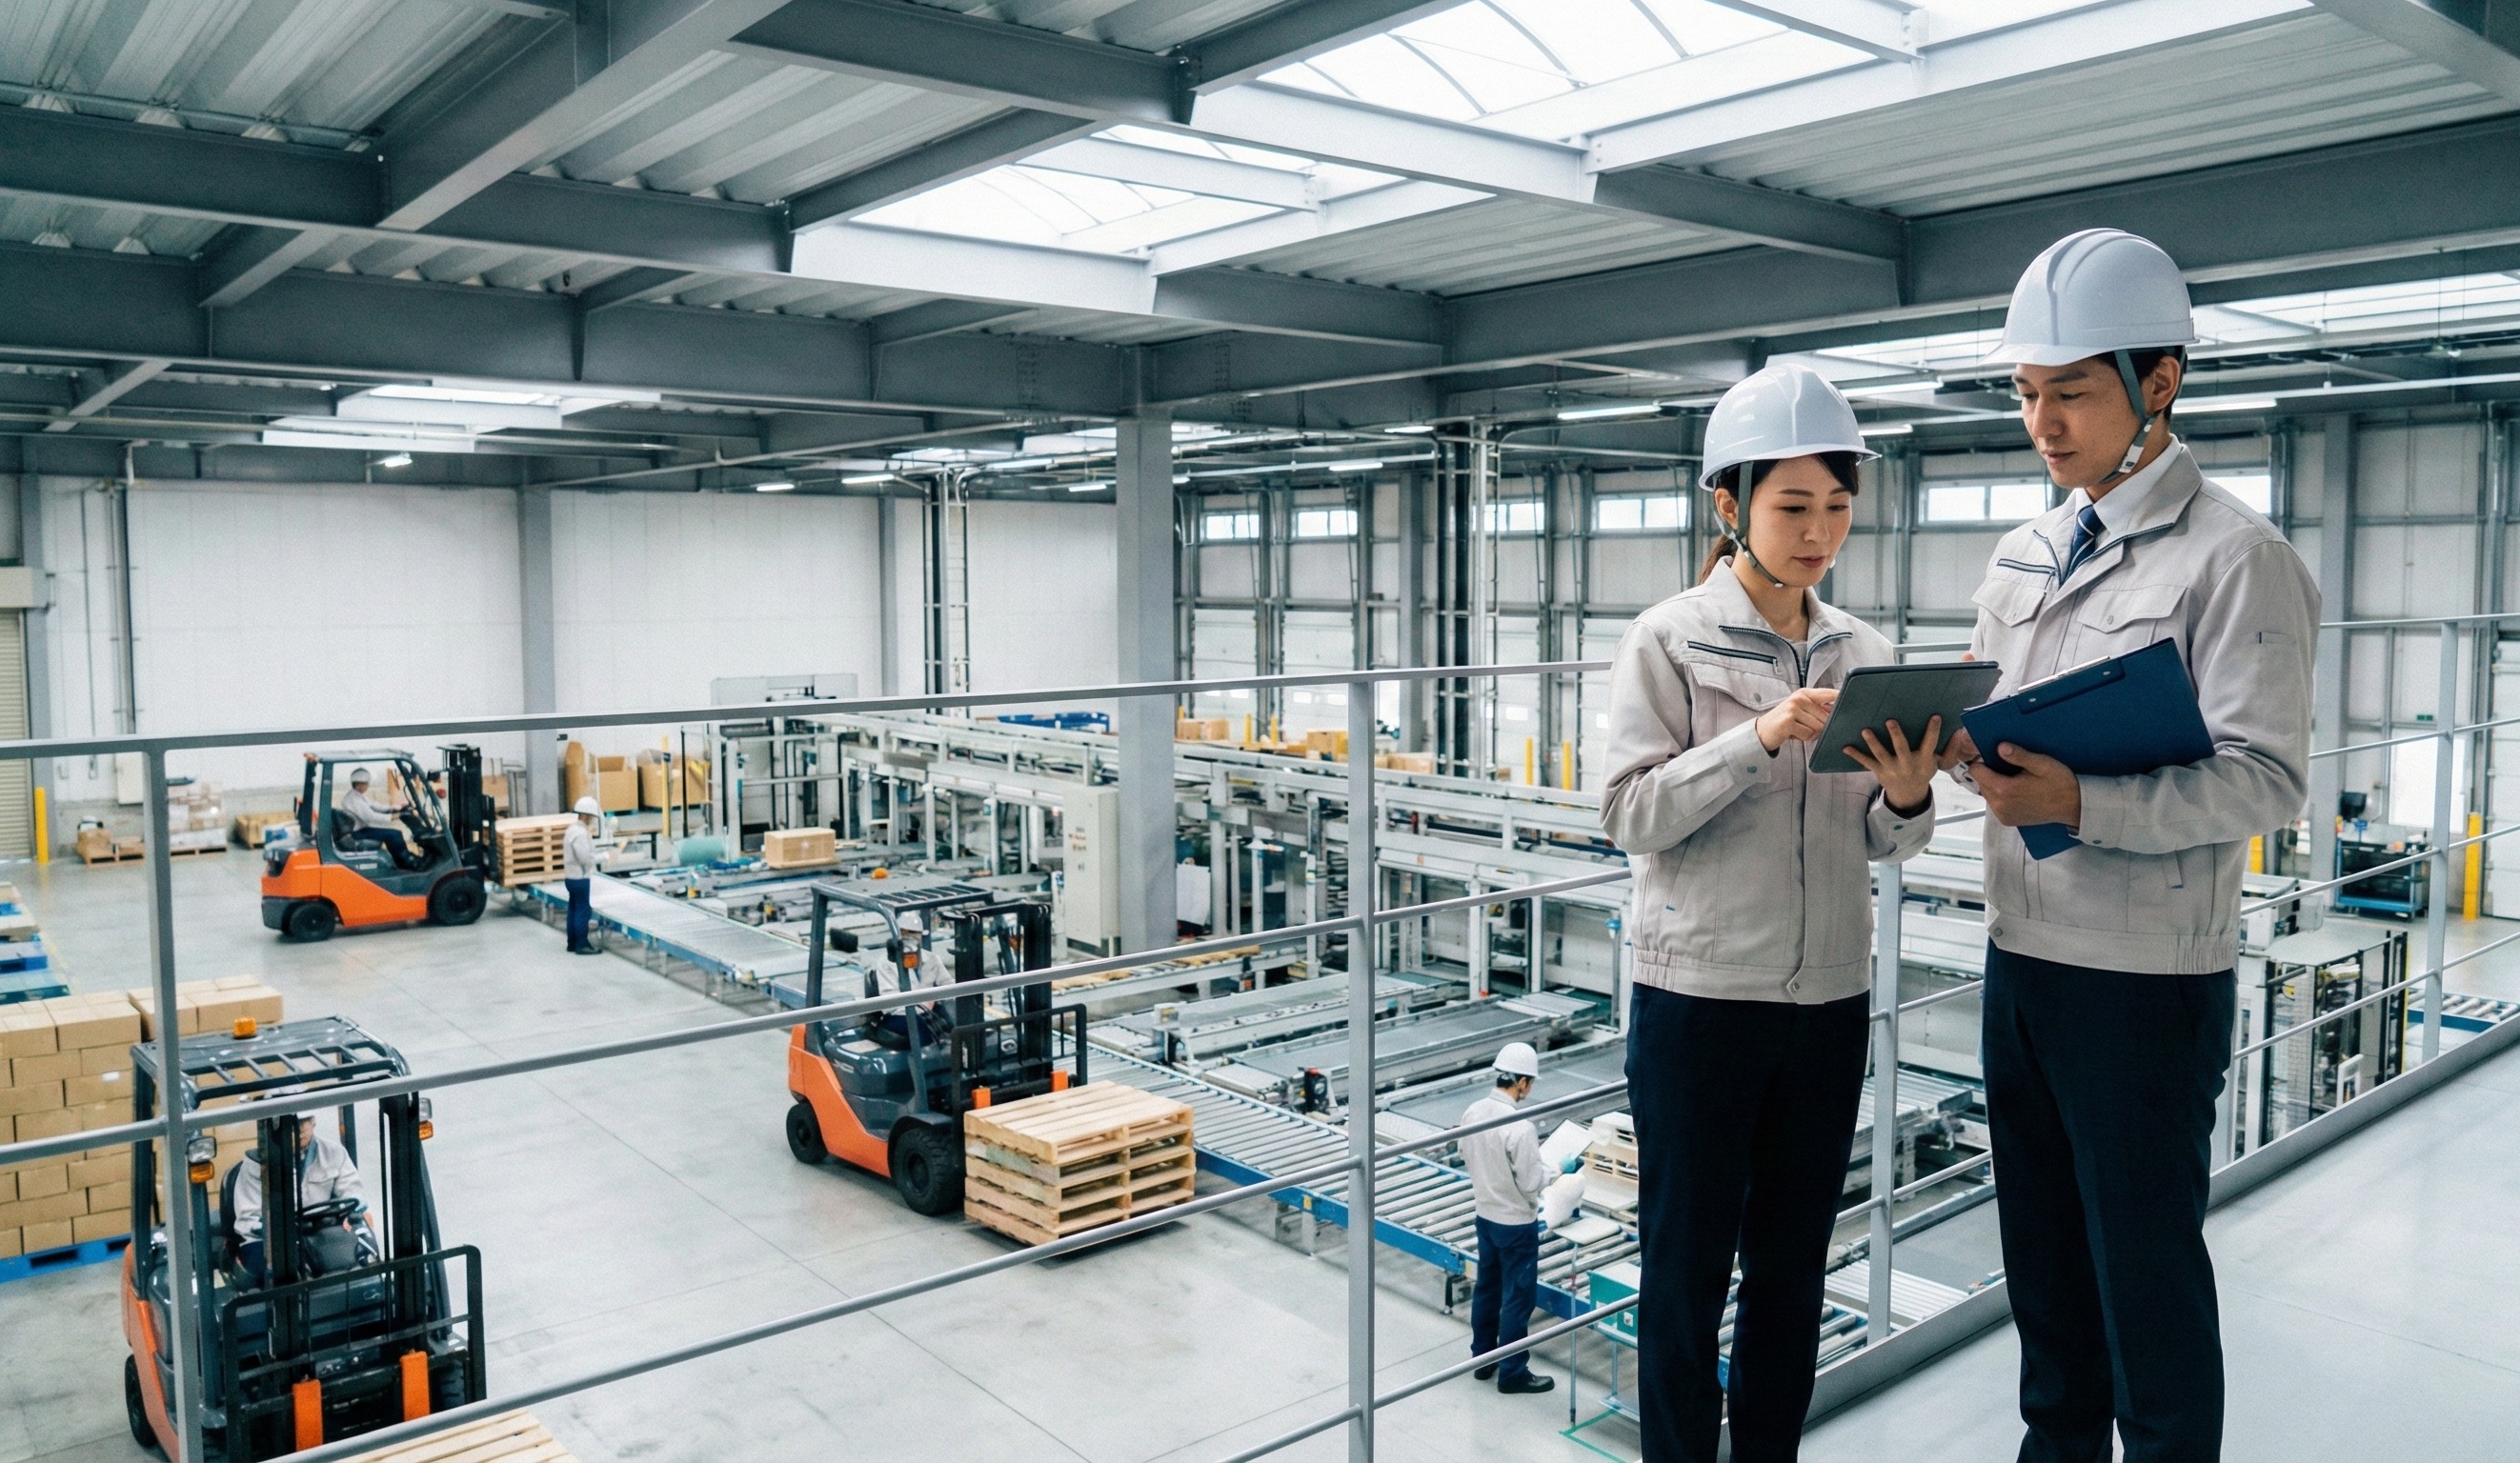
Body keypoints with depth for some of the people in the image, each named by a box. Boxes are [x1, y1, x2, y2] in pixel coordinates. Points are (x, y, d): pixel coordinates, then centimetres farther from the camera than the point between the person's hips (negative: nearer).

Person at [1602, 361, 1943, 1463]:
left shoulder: (1863, 652, 6)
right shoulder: (1668, 641, -7)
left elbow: (1880, 845, 7)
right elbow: (1632, 815, -14)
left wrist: (1907, 796, -14)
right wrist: (1758, 739, -25)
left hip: (1829, 1001, 5)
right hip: (1699, 1000, -4)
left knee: (1792, 1269, 16)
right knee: (1687, 1269, 8)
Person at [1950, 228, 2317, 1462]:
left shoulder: (2234, 558, -11)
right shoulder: (2020, 559, 11)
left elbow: (2267, 779, -17)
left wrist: (2081, 802, -29)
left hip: (2144, 977, -7)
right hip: (2021, 949, 7)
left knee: (2147, 1268, 6)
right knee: (2042, 1249, 19)